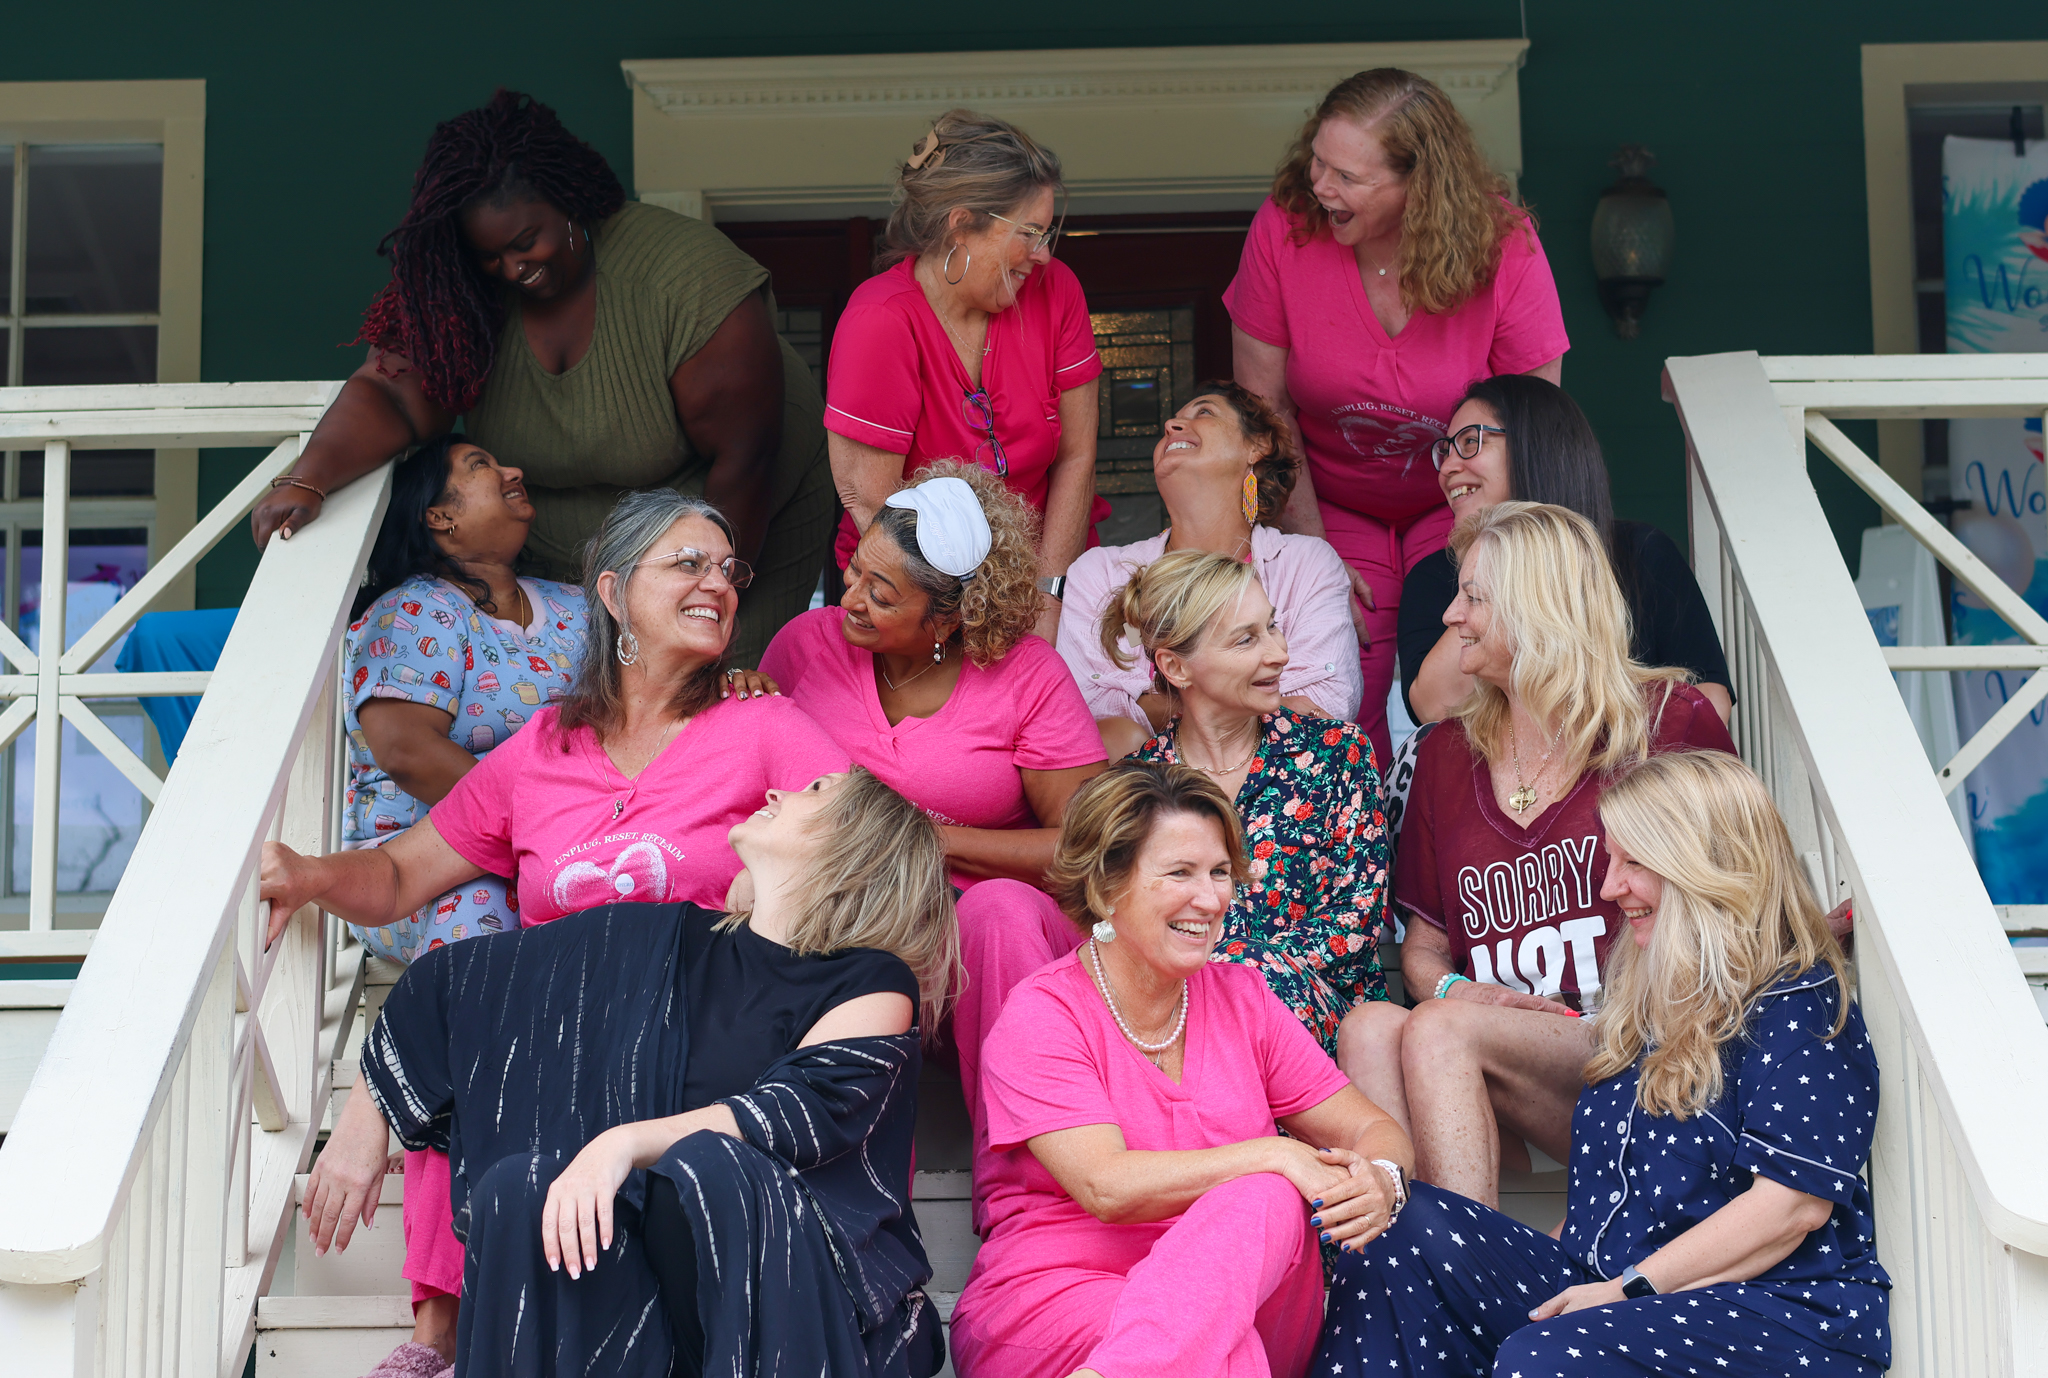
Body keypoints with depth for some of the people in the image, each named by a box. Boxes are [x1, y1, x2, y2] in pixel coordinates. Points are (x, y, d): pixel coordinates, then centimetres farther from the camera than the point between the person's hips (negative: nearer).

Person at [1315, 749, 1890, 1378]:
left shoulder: (1796, 1005, -8)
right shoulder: (1648, 996, 19)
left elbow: (1794, 1203, -18)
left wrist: (1630, 1289, -18)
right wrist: (1564, 1265, 4)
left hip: (1782, 1309, -7)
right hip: (1606, 1283, 8)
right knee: (1414, 1226, -14)